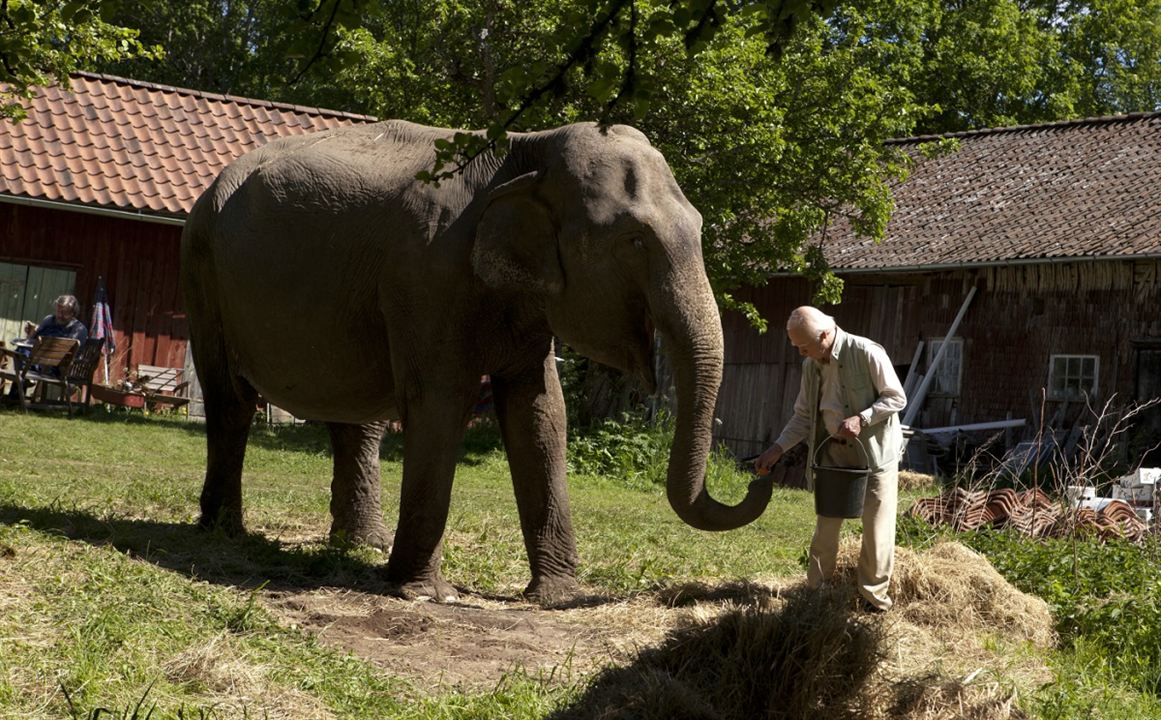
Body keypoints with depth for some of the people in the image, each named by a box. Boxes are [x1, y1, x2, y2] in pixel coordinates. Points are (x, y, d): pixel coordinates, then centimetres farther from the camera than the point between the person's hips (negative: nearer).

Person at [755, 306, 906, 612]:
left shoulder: (867, 354, -18)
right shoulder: (811, 366, 2)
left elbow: (896, 398, -12)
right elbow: (804, 415, 9)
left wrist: (861, 418, -26)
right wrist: (777, 449, -1)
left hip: (875, 452, -5)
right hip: (834, 453, 6)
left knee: (877, 529, 1)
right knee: (825, 527, 9)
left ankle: (874, 597, 14)